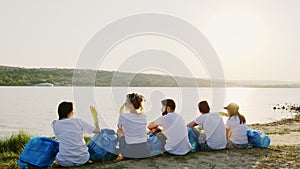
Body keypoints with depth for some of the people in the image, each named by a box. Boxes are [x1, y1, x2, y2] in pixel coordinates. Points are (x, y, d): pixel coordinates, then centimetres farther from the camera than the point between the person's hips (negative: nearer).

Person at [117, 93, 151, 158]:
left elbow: (119, 127, 15)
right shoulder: (144, 117, 2)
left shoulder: (123, 116, -9)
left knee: (119, 131, 22)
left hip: (129, 152, -4)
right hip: (145, 152, 4)